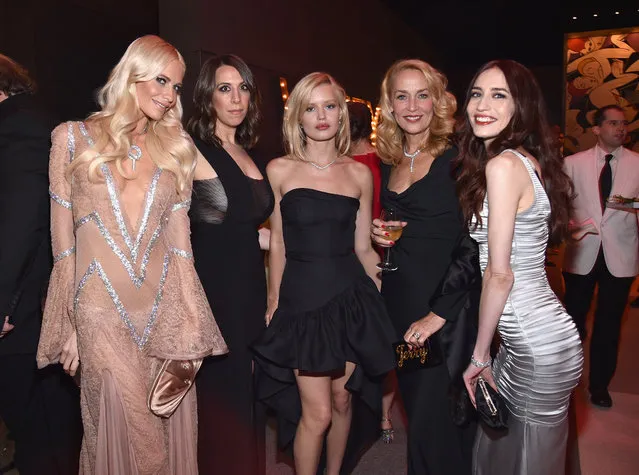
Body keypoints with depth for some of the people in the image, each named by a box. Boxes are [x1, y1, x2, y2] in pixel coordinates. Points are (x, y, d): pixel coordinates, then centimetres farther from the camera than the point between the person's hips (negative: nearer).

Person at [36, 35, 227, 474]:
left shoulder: (176, 146, 9)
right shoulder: (74, 138, 3)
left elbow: (179, 238, 5)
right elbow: (63, 240, 3)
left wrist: (192, 322, 0)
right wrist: (67, 324, 1)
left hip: (165, 308, 2)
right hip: (100, 310, -2)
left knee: (172, 430, 9)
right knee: (124, 432, 5)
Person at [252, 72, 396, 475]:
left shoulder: (359, 173, 4)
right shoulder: (279, 170, -1)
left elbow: (363, 247, 8)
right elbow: (277, 244, 3)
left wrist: (385, 299, 5)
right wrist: (274, 301, 5)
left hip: (350, 297, 3)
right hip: (301, 298, -2)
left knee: (342, 401, 15)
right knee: (317, 413, -2)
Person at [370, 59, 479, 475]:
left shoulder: (457, 158, -11)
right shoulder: (389, 163, 10)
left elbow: (473, 244, -16)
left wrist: (438, 313, -17)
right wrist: (380, 235, 0)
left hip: (447, 304, -6)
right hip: (399, 299, 6)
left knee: (432, 422, -1)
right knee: (415, 405, 17)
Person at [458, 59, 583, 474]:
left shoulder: (503, 164, -19)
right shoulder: (526, 161, 10)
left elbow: (500, 274, -19)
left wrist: (479, 354, -8)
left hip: (537, 346, -9)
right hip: (528, 337, 9)